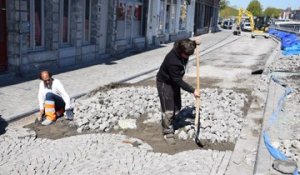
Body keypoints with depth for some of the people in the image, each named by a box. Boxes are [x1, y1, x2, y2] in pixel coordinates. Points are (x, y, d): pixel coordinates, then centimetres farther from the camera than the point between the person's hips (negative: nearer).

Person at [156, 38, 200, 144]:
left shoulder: (182, 50, -14)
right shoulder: (172, 61, -37)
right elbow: (178, 81, -30)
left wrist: (194, 44, -4)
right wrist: (192, 90, -26)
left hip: (174, 82, 8)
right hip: (164, 83, -8)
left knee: (177, 108, 14)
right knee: (168, 110, -7)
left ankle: (170, 125, 34)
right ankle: (168, 133, 7)